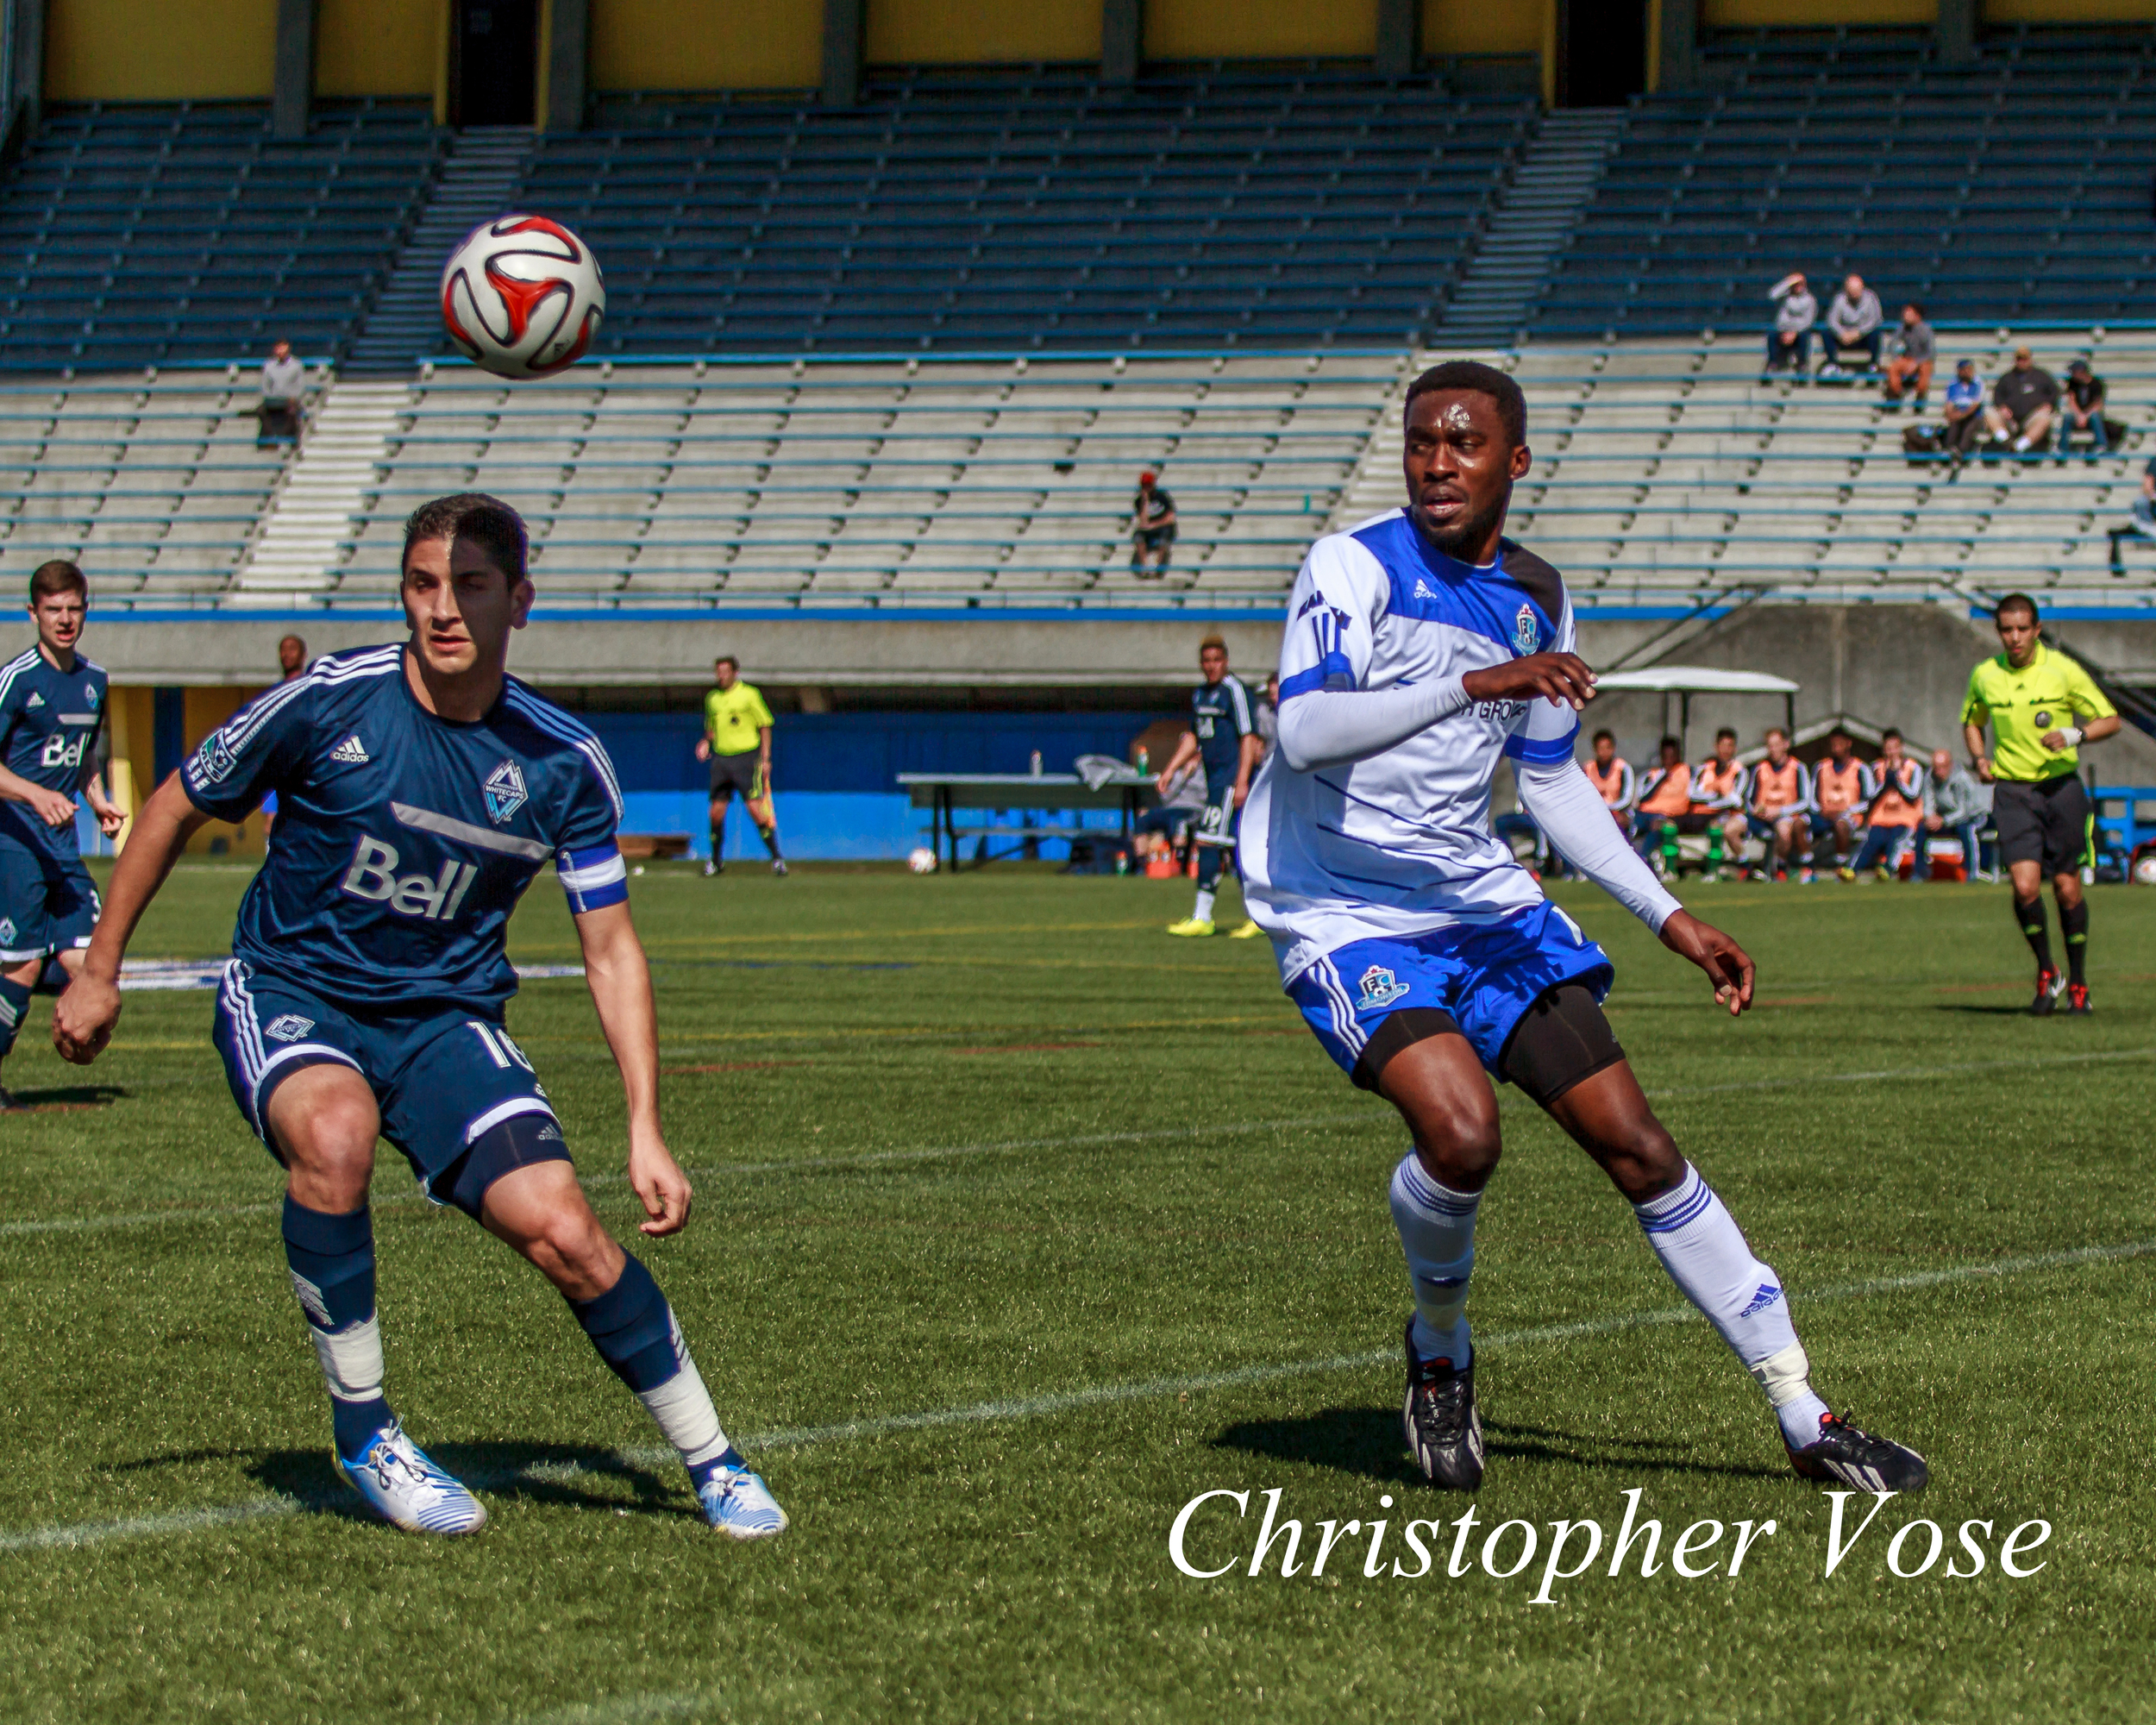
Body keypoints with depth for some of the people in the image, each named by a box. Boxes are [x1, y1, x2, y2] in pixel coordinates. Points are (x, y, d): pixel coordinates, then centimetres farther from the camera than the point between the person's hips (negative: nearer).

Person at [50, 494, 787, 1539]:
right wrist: (99, 971, 6)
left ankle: (712, 1463, 5)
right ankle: (364, 1440, -17)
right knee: (334, 1132, -36)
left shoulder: (564, 764, -6)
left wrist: (645, 1129, -6)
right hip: (288, 994, -2)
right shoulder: (329, 701, -14)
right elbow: (176, 808, 2)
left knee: (564, 1232, -18)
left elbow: (610, 950, 2)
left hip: (446, 1014, 2)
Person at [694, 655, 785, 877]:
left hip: (746, 757, -5)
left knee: (755, 807, -13)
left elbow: (765, 726, 0)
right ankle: (716, 860, 17)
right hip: (720, 758, 5)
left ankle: (777, 857, -6)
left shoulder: (749, 694, -3)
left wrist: (765, 759, -5)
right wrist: (706, 742, 3)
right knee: (716, 811, 2)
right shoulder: (712, 698, 12)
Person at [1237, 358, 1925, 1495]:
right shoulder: (1354, 568, -12)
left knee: (1633, 1141, -1)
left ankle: (1804, 1420, 6)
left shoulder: (1535, 598, 7)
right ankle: (1439, 1346, 4)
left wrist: (1669, 917, 17)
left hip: (1480, 900, 5)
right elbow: (1303, 730, -28)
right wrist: (1476, 682, -35)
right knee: (1460, 1129, -29)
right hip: (1341, 914, -5)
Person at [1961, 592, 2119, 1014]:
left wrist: (2073, 735, -18)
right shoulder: (1984, 675, 3)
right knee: (2024, 886, -14)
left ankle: (2077, 980, 19)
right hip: (2012, 792, 1)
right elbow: (1971, 722, 23)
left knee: (2067, 887, 1)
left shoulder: (2062, 670, -5)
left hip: (2061, 786, -1)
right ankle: (2046, 972, 7)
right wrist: (1980, 759, 4)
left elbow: (2110, 719, 0)